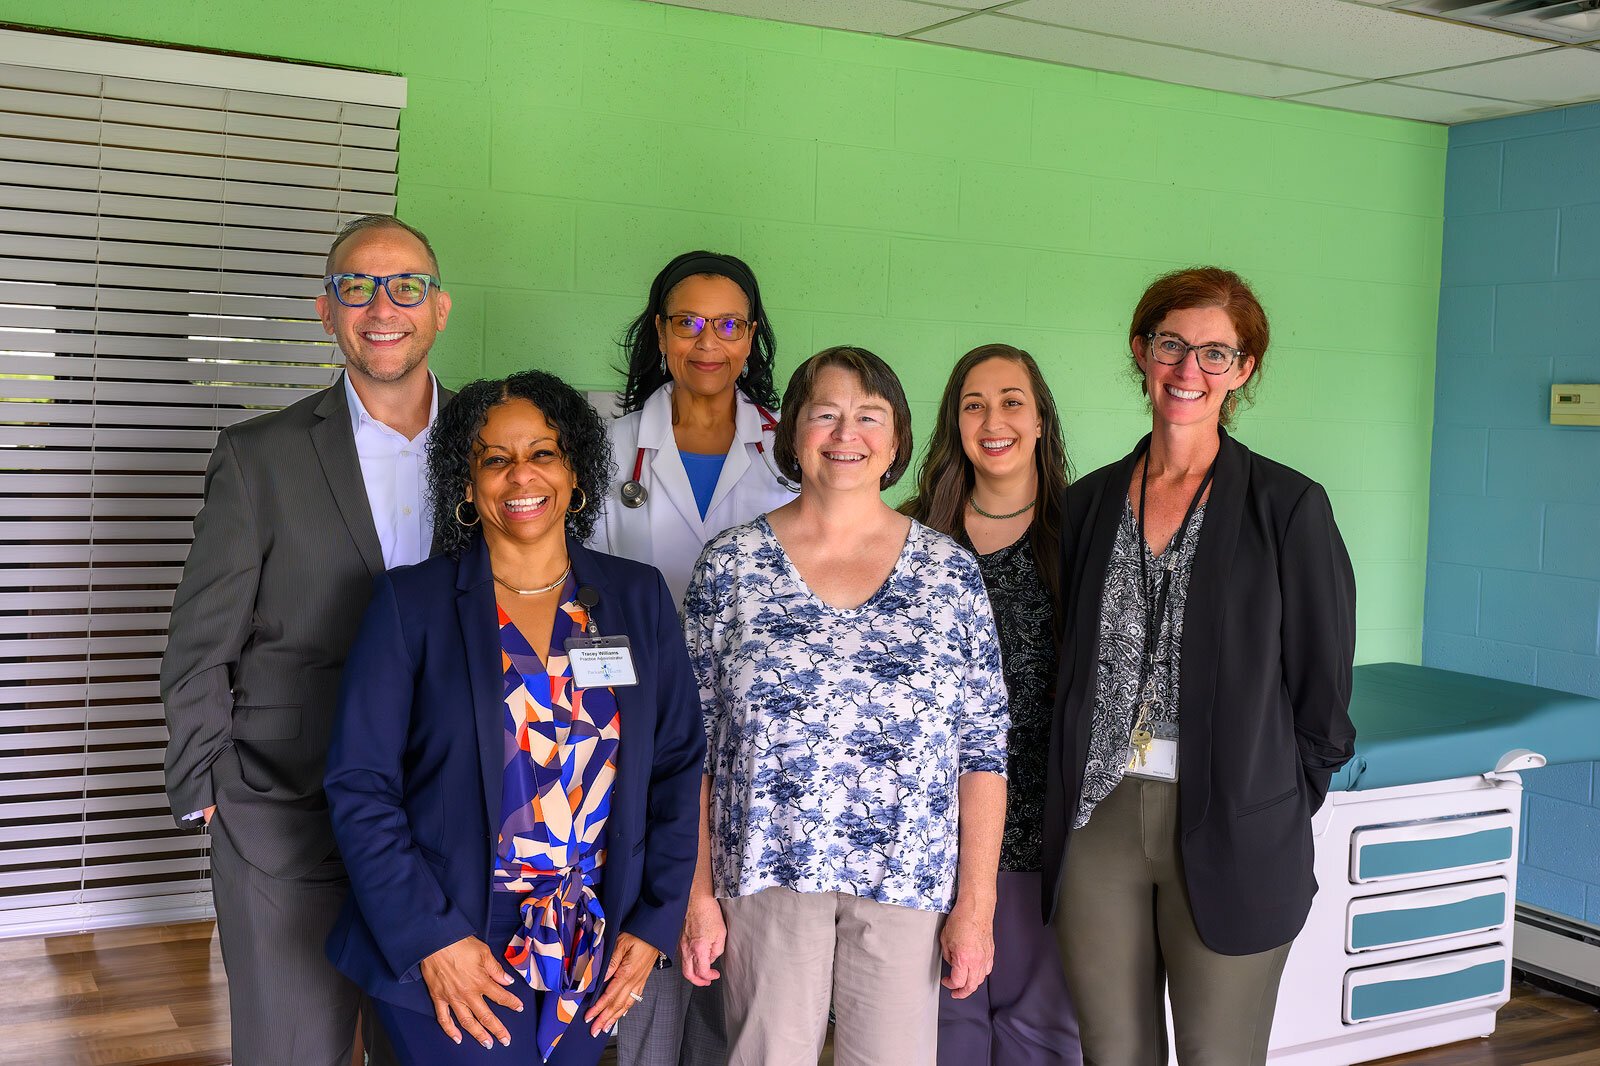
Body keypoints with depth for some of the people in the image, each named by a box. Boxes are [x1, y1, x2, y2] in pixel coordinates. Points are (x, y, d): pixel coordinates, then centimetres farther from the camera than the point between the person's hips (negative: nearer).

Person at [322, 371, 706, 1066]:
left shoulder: (640, 599, 4)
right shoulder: (409, 604, -4)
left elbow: (679, 768, 6)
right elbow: (359, 784, -6)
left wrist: (655, 923, 0)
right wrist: (429, 938, -13)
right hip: (451, 958, -3)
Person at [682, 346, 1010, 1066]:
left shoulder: (950, 572, 3)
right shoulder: (731, 565, 2)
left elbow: (983, 750, 3)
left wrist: (976, 905, -1)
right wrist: (697, 892, -1)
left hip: (909, 876, 1)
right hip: (766, 873, 0)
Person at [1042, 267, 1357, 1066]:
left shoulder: (1288, 507, -4)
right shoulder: (1089, 502, 8)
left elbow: (1323, 696, 0)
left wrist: (1275, 814, 0)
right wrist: (1072, 794, 9)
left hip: (1229, 835, -3)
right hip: (1095, 822, 3)